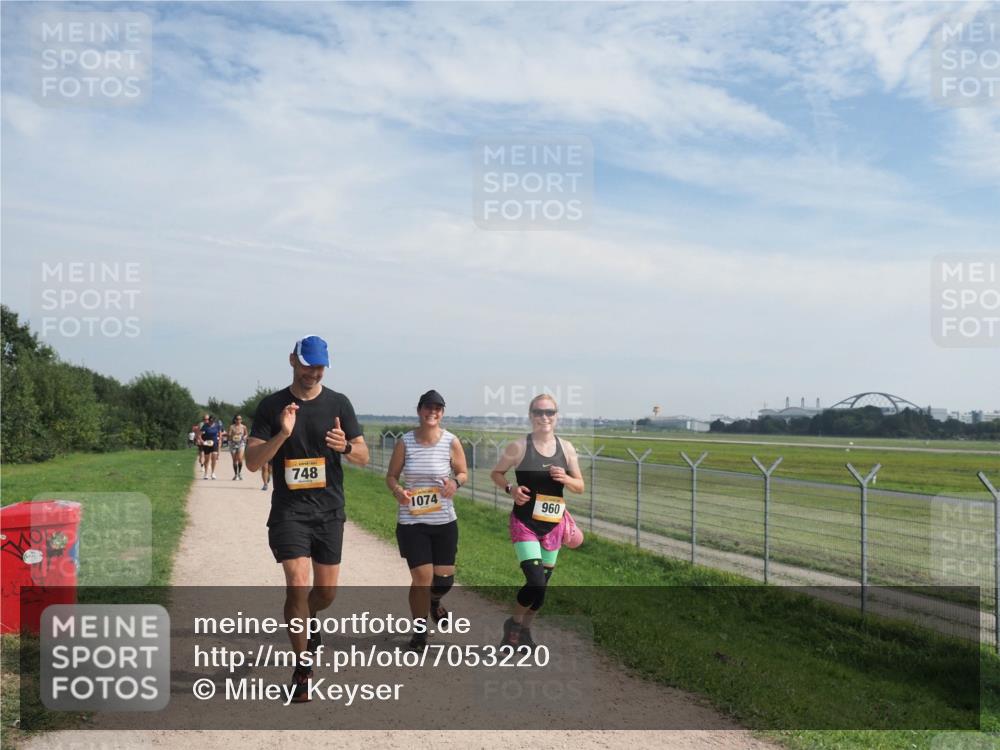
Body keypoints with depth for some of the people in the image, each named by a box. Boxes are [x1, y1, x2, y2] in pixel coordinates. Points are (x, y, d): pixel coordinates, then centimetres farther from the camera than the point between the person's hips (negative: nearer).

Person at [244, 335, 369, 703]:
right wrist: (281, 435, -22)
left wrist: (346, 447, -20)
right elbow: (252, 461, -6)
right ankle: (303, 666, 3)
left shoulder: (338, 404, 3)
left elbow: (364, 457, 3)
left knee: (326, 592, 10)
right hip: (289, 511, -2)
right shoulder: (272, 406, -1)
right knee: (298, 585, -14)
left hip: (329, 511, 2)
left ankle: (304, 620, 45)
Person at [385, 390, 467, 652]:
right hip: (411, 521, -1)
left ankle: (434, 602, 45)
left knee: (444, 578, 7)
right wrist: (397, 490, -18)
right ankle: (420, 631, 18)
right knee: (422, 577, -4)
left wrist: (456, 483, -17)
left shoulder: (451, 442, -5)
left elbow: (463, 473, 6)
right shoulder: (405, 442, -5)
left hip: (444, 521, 1)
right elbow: (391, 475, 4)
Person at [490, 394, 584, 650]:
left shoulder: (566, 448, 2)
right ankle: (513, 624, 12)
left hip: (553, 525, 4)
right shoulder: (519, 446, -8)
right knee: (536, 583, -16)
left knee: (543, 583, 12)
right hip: (525, 523, -4)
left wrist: (565, 478, -13)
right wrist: (511, 489, -14)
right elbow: (496, 473, 5)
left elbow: (580, 487, 8)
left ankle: (525, 629, 34)